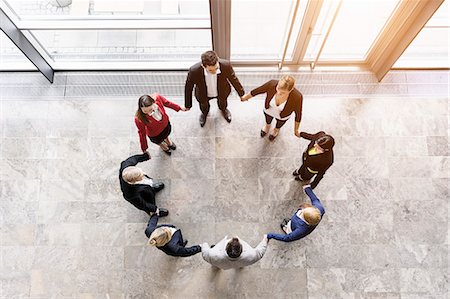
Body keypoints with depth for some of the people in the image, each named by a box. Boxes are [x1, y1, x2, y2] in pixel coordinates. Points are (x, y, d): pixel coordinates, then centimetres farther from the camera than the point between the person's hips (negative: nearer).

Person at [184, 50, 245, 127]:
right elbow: (188, 88, -21)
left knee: (222, 102, 34)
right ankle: (204, 113, 69)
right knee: (204, 105, 32)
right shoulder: (194, 71, -41)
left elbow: (233, 79, -17)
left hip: (222, 92, 1)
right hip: (204, 95, -1)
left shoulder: (226, 65, -38)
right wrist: (188, 105, -8)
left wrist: (241, 93, -2)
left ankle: (223, 109, 71)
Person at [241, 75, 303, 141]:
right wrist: (246, 97, 0)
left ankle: (276, 129, 69)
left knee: (279, 124, 33)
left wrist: (296, 130, -7)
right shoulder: (272, 84, -38)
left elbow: (298, 114, -22)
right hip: (269, 110, 1)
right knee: (268, 120, 35)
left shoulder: (297, 97, -41)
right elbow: (258, 90, -18)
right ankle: (267, 125, 70)